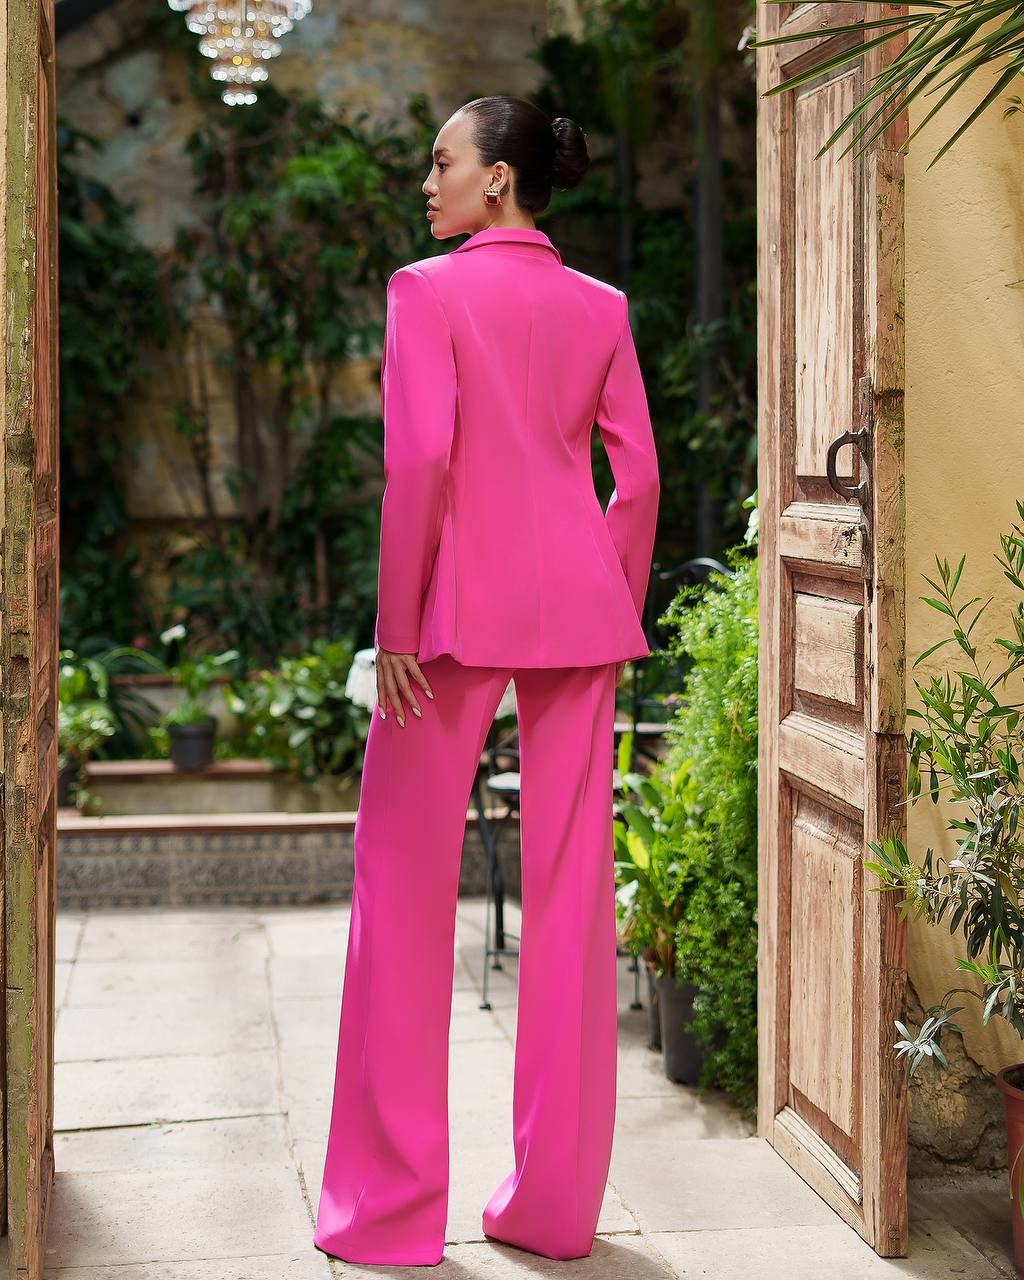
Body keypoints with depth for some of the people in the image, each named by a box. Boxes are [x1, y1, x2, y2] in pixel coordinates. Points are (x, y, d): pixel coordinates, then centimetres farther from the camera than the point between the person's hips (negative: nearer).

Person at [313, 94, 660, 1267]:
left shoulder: (429, 291, -4)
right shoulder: (600, 307, 10)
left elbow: (419, 459, -13)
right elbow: (637, 475, 6)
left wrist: (396, 628, -10)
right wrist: (616, 611, 14)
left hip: (460, 605, -4)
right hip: (578, 607, 5)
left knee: (407, 890, 4)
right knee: (571, 889, 7)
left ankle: (391, 1205, 9)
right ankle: (557, 1201, 14)